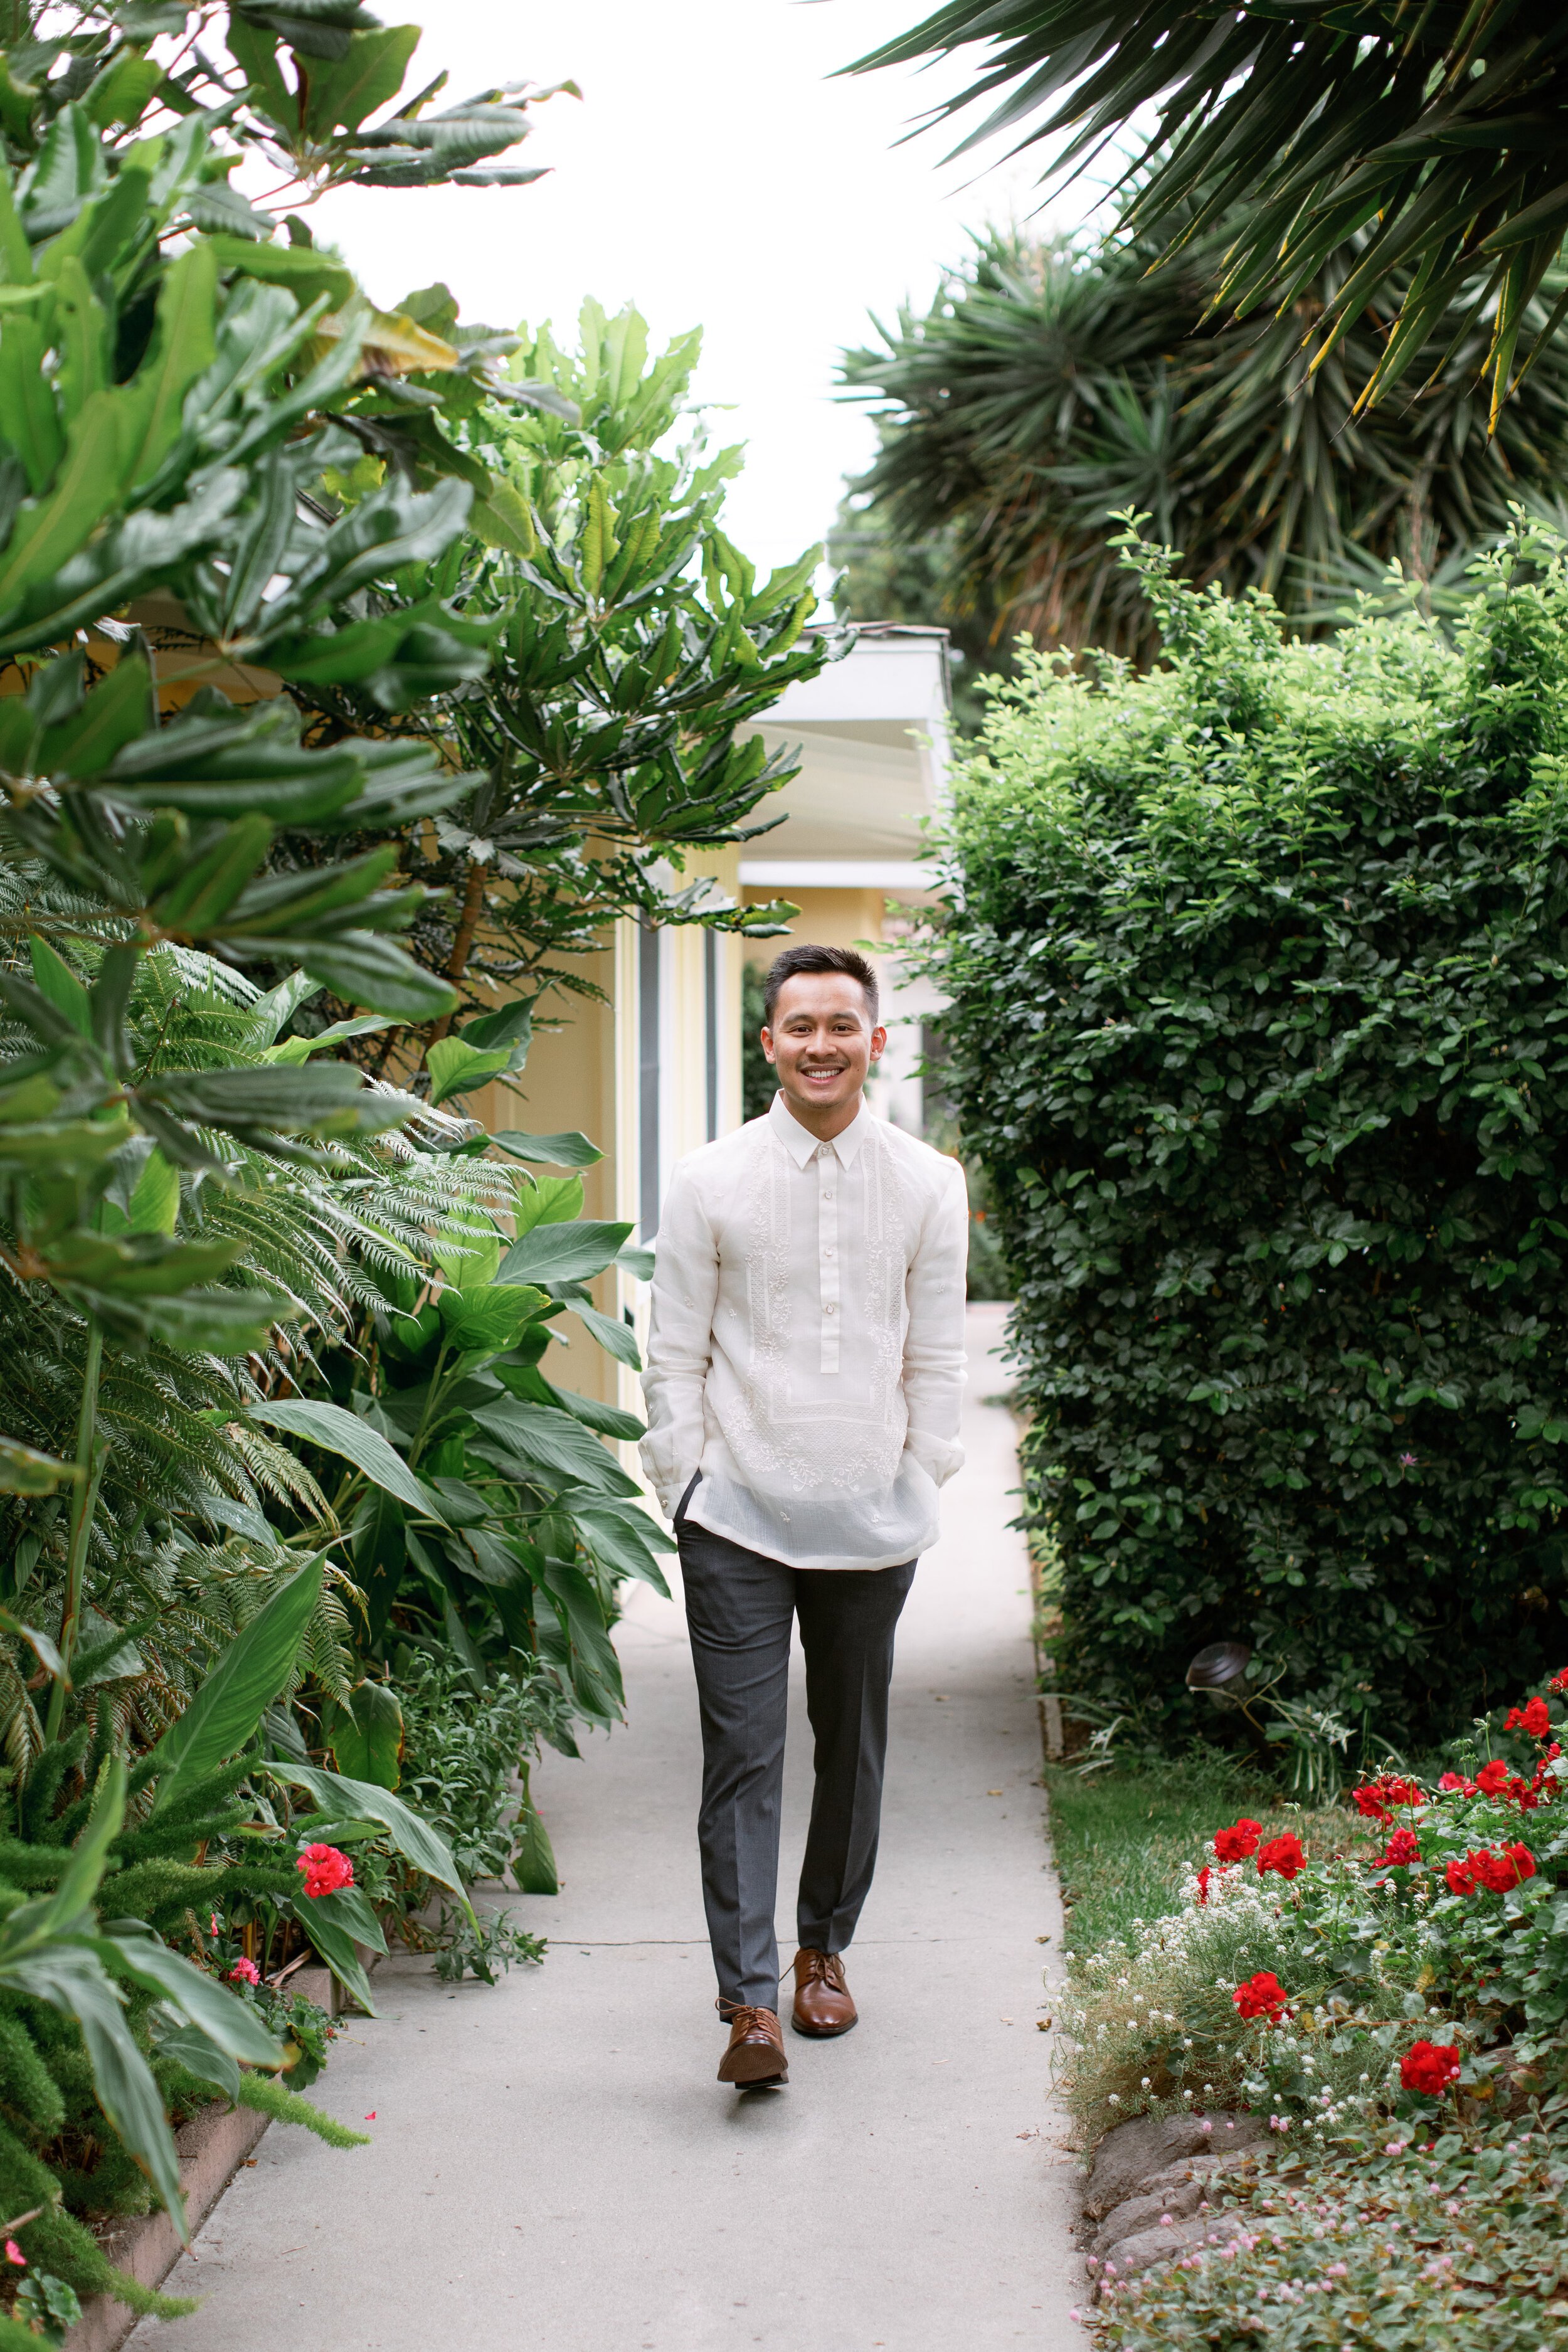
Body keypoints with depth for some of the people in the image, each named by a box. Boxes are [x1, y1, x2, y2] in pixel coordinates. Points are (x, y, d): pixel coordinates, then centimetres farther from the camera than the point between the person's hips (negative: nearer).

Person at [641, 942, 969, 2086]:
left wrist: (922, 1486, 5)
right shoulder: (710, 1182, 0)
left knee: (853, 1746, 13)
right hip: (737, 1518, -2)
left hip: (872, 1520, 2)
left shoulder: (929, 1184, 3)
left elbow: (937, 1358, 8)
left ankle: (825, 1948, 32)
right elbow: (678, 1355, 3)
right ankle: (750, 2000, -4)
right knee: (743, 1755, -6)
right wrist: (685, 1486, -1)